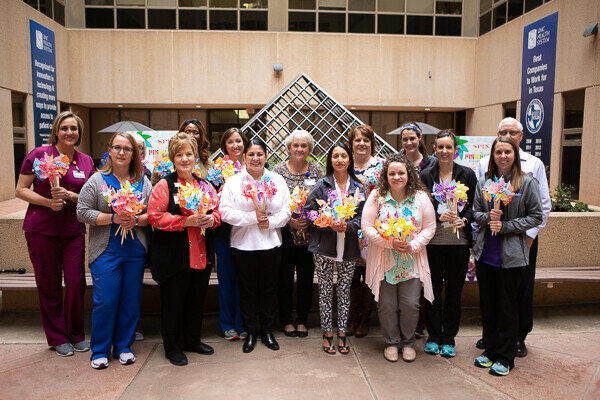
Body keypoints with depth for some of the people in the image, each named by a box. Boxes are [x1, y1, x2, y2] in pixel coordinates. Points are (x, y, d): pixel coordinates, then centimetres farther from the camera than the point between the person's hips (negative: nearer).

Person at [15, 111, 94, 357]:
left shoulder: (86, 161, 7)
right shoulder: (39, 155, -3)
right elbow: (20, 190, -2)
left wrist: (70, 195, -11)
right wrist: (48, 202, -17)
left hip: (74, 230, 3)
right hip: (42, 229, -2)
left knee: (76, 282, 2)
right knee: (49, 285, 7)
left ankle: (76, 334, 22)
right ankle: (57, 337, 23)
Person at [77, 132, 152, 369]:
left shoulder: (143, 182, 9)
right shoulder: (97, 180, 2)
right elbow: (83, 212, -4)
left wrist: (136, 220, -14)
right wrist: (113, 218, -15)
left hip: (135, 252, 3)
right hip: (106, 250, -2)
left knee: (131, 301, 8)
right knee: (105, 301, -2)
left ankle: (124, 347, 23)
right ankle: (100, 351, 16)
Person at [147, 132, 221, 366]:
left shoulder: (205, 185, 11)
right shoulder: (164, 185, -5)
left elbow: (218, 210, 15)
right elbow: (155, 216, -12)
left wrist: (211, 219, -8)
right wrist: (186, 221, -20)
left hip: (201, 255, 5)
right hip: (173, 256, -5)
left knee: (197, 299, 15)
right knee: (173, 301, 5)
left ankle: (192, 340, 34)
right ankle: (173, 347, 22)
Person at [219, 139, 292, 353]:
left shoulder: (278, 180, 7)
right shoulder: (233, 181, 0)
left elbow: (287, 209, 3)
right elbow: (226, 211, -10)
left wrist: (271, 221, -14)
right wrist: (253, 217, -17)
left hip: (271, 244, 2)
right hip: (243, 245, -1)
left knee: (269, 288, 10)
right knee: (248, 289, 8)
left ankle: (267, 331, 27)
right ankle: (250, 332, 24)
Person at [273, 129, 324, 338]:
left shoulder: (317, 170, 4)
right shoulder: (278, 170, -2)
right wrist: (289, 220, -14)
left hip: (310, 232, 2)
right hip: (285, 231, -2)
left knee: (307, 275, 8)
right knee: (285, 276, 6)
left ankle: (302, 319, 24)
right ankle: (286, 319, 22)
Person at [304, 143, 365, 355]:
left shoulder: (358, 187, 5)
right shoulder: (322, 185, -1)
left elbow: (362, 216, 3)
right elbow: (309, 212, -4)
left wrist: (348, 226, -17)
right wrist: (330, 225, -17)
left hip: (349, 249, 2)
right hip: (324, 247, -2)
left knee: (345, 291, 10)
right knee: (326, 290, 6)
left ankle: (342, 332, 24)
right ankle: (327, 332, 20)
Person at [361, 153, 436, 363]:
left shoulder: (421, 197, -1)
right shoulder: (376, 196, -5)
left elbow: (429, 228, 2)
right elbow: (367, 227, -7)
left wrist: (413, 245, -14)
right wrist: (390, 242, -17)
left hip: (412, 262, 1)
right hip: (384, 261, -1)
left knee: (411, 304, 4)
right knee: (387, 305, 6)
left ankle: (408, 343, 27)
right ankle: (391, 343, 27)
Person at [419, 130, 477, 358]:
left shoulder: (467, 175, 5)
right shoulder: (426, 176, 3)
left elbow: (475, 205, 7)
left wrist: (464, 220, -12)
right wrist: (439, 216, -16)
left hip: (459, 240, 1)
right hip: (433, 240, 0)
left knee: (454, 290, 7)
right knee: (433, 289, 6)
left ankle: (449, 339, 21)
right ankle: (433, 337, 21)